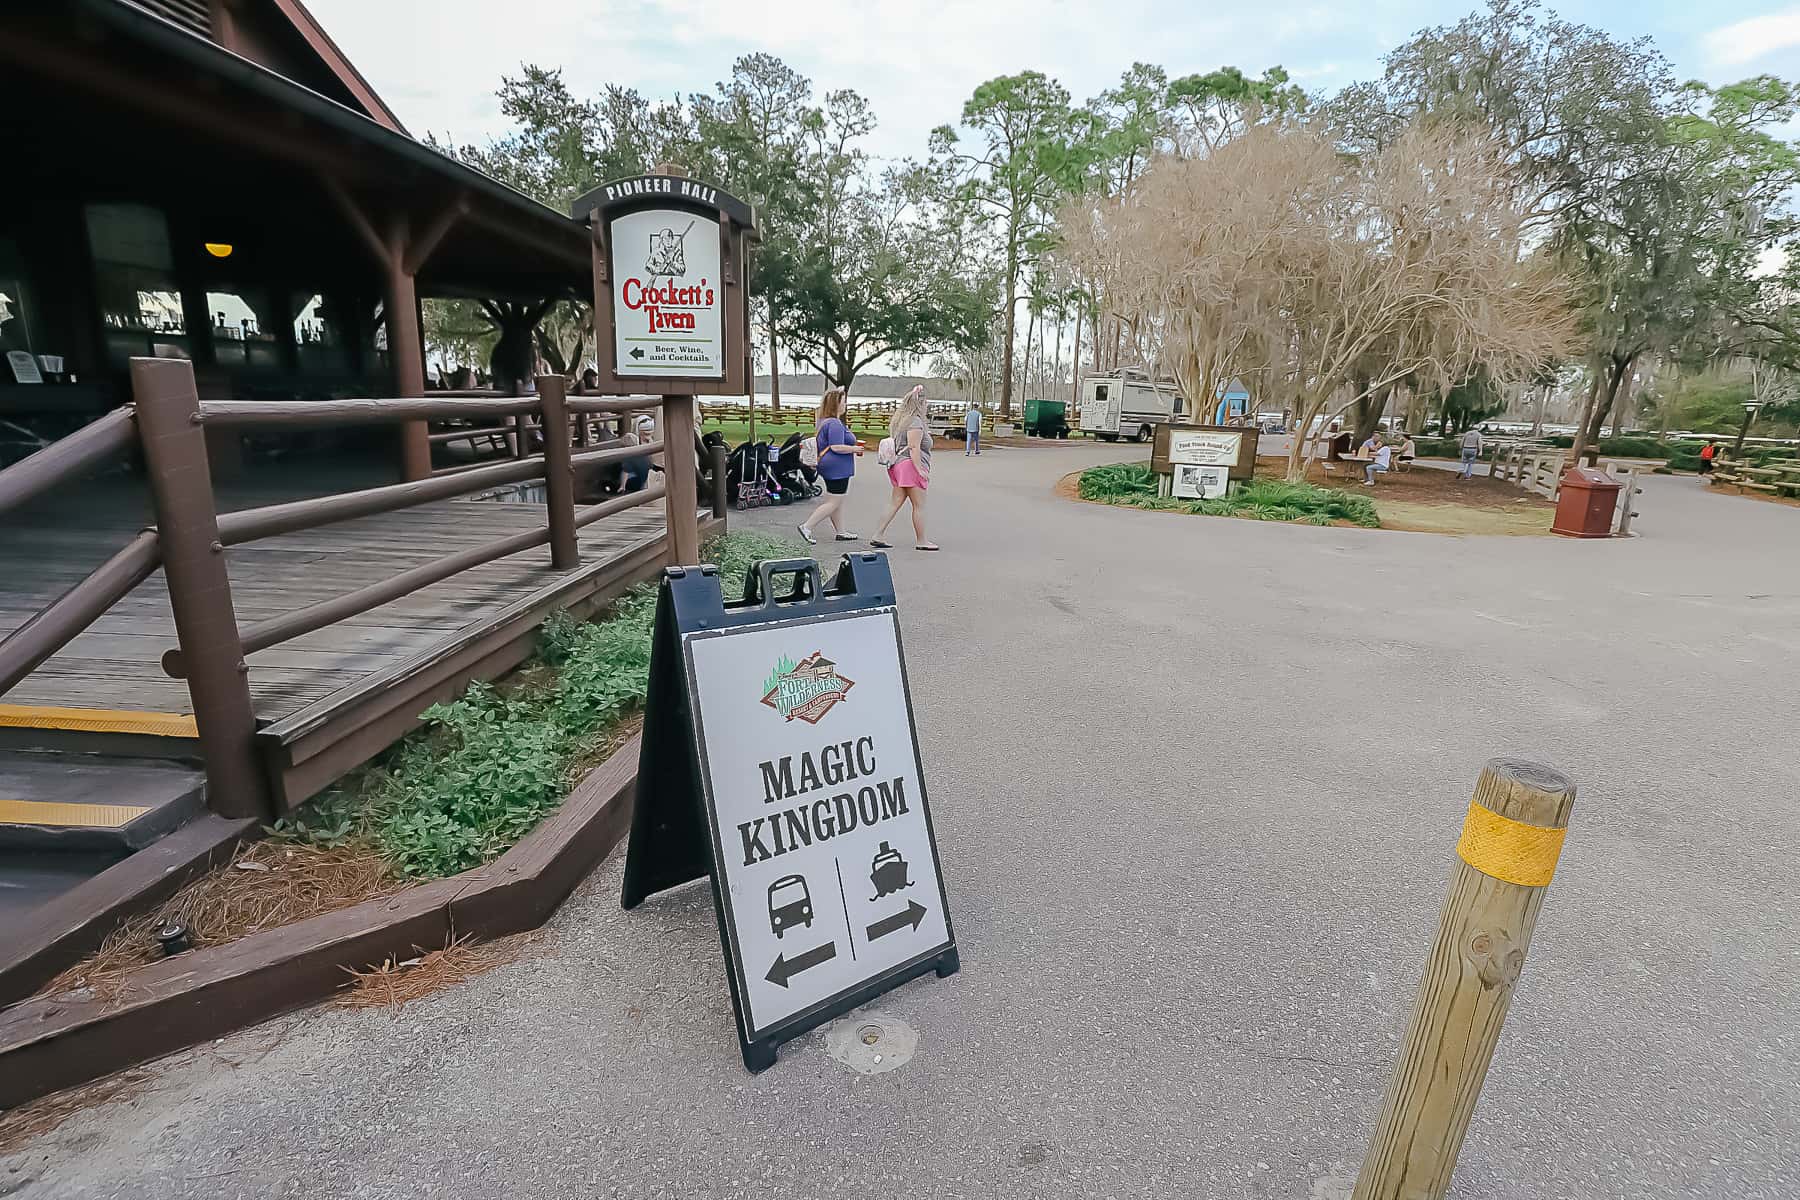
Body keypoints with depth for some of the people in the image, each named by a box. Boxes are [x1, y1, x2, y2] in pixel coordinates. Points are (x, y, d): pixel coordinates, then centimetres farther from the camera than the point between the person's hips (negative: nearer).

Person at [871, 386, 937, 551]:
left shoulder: (901, 420, 18)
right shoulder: (915, 422, -12)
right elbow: (914, 448, -18)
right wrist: (919, 469, -19)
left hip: (899, 464, 10)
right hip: (911, 465, -10)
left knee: (896, 503, 11)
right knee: (919, 506, -1)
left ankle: (878, 536, 8)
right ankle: (921, 541, 6)